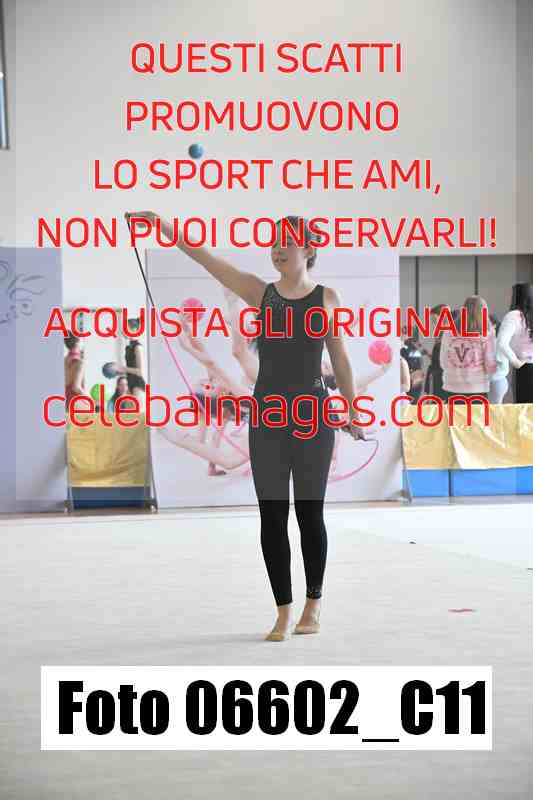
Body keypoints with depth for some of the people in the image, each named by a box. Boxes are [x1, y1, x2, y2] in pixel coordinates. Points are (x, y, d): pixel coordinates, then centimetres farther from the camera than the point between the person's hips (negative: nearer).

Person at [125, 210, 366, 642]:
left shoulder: (327, 297, 4)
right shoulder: (260, 292, 6)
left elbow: (340, 358, 8)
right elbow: (208, 259, -4)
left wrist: (353, 413, 4)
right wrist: (165, 227, -15)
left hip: (312, 414, -1)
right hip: (268, 414, 2)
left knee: (310, 514, 3)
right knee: (272, 517, 0)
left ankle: (314, 604, 19)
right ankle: (284, 612, 7)